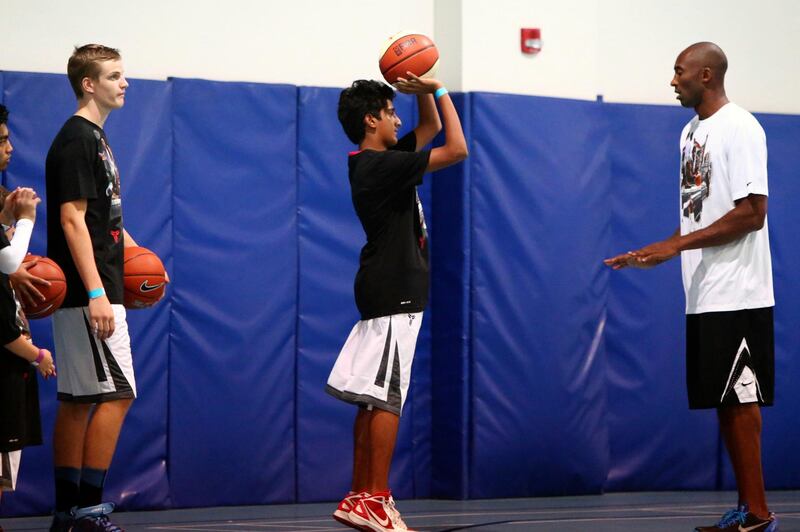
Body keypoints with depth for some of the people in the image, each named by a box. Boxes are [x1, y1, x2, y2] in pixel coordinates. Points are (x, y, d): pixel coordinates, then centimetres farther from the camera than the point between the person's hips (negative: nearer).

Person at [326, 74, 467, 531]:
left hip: (388, 293, 10)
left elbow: (432, 127, 27)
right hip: (394, 293, -10)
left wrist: (424, 93, 9)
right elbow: (457, 149, -18)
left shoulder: (380, 162, 14)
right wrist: (438, 91, -8)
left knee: (374, 400, 9)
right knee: (387, 398, -9)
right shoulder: (382, 166, -15)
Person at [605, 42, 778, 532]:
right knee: (724, 400, 9)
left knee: (740, 398, -7)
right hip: (704, 295, 9)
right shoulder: (692, 131, 16)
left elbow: (752, 213, -17)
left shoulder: (739, 128, -11)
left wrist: (679, 243, -18)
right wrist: (657, 253, 11)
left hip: (736, 294, -9)